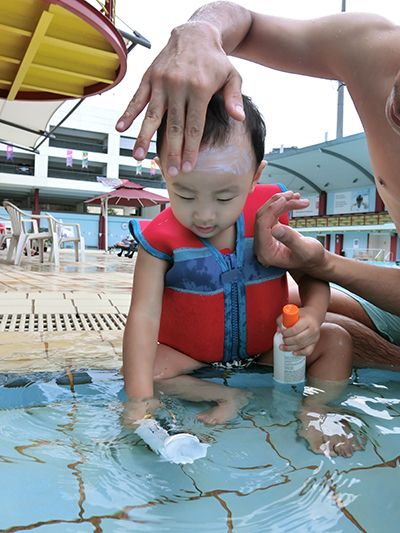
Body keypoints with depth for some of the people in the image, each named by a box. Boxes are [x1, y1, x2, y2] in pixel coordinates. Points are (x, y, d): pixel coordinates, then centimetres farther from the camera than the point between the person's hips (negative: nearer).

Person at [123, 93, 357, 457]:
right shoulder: (161, 238, -21)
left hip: (268, 348, 2)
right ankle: (226, 397, -14)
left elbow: (313, 278, -6)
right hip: (190, 356, -1)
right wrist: (140, 400, -33)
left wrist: (312, 317, -29)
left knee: (335, 340, -11)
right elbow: (144, 314, -26)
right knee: (144, 369, -25)